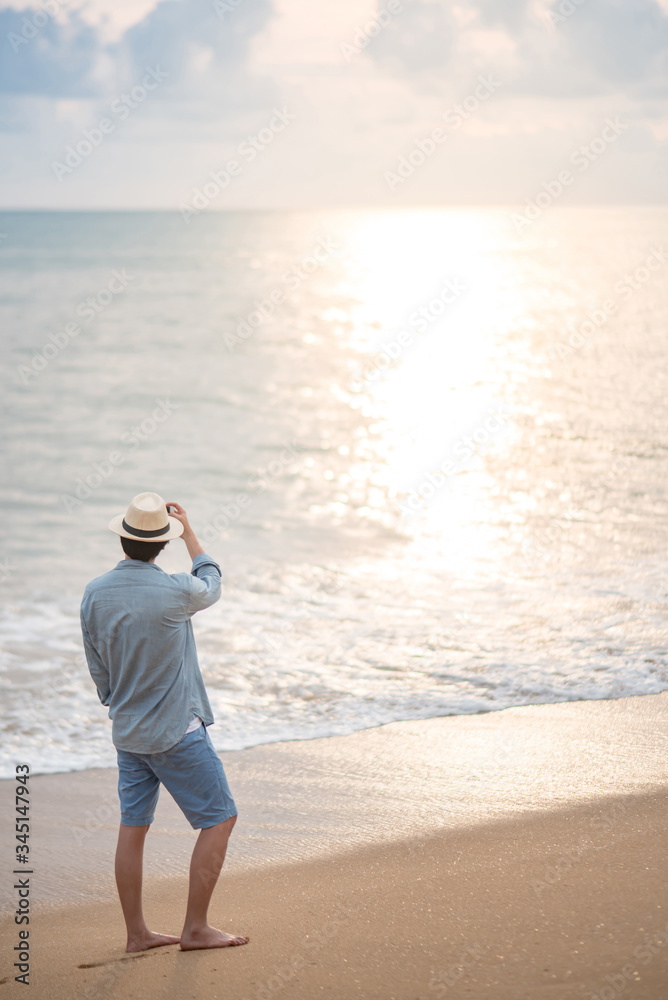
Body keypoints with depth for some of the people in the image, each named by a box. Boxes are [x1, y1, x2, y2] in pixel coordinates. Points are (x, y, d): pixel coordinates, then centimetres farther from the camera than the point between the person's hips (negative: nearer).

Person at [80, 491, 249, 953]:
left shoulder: (95, 594, -3)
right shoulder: (175, 592, -20)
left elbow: (98, 667, 9)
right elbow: (211, 584, 5)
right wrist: (190, 533, 18)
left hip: (127, 732, 6)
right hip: (176, 731, -6)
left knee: (133, 827, 11)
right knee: (219, 818, 4)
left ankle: (137, 933, 16)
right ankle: (196, 928, 4)